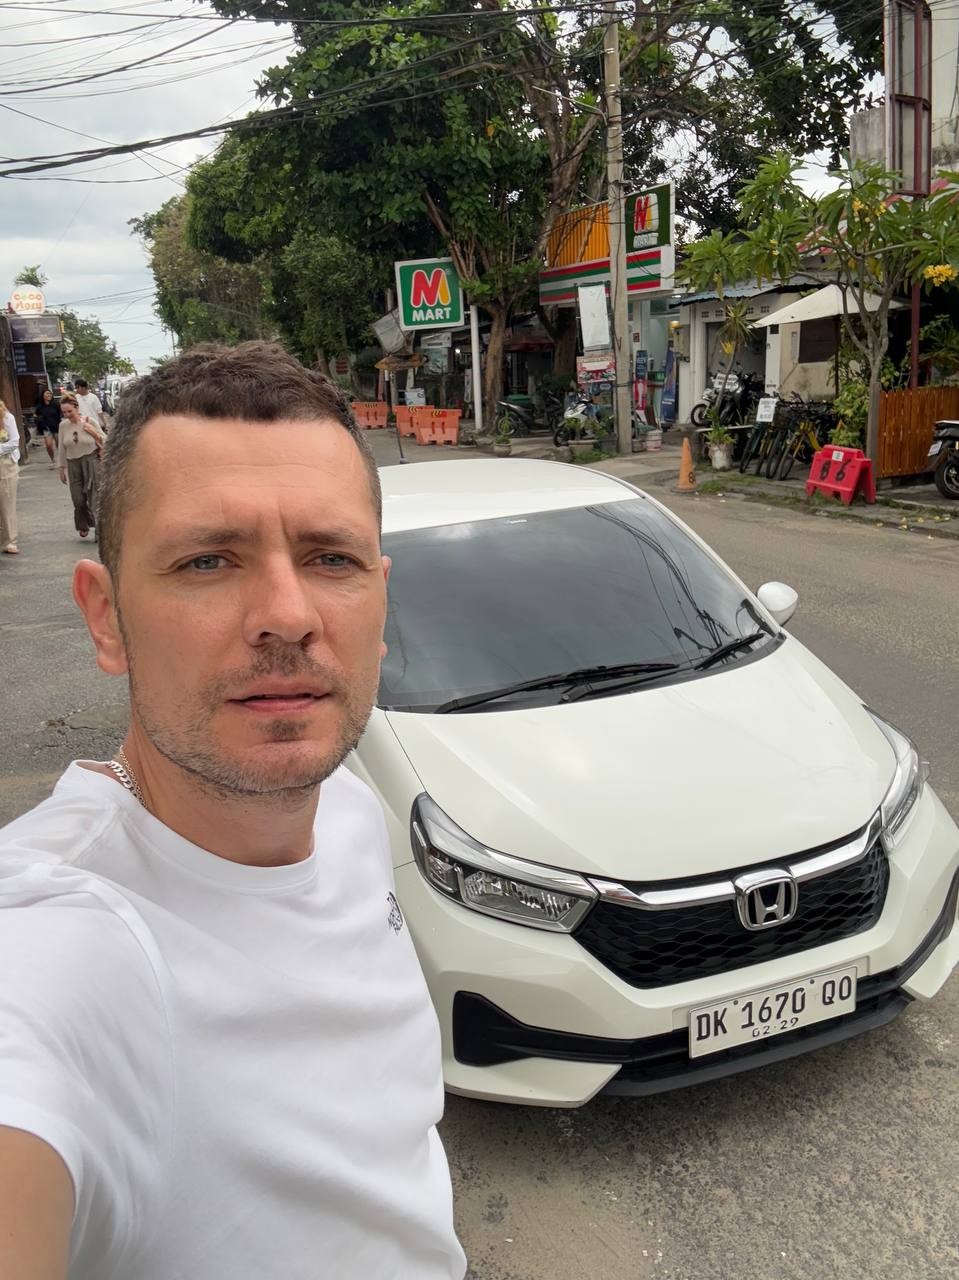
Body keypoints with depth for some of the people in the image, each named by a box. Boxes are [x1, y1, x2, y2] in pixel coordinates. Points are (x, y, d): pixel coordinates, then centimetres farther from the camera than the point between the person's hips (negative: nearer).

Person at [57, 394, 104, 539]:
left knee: (94, 497, -3)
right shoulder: (63, 425, 2)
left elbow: (105, 441, 3)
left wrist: (94, 433, -16)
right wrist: (62, 468, 13)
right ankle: (83, 526, 27)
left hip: (91, 462, -3)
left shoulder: (89, 422, -6)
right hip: (73, 464, 3)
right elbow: (62, 448, 10)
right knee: (78, 500, 3)